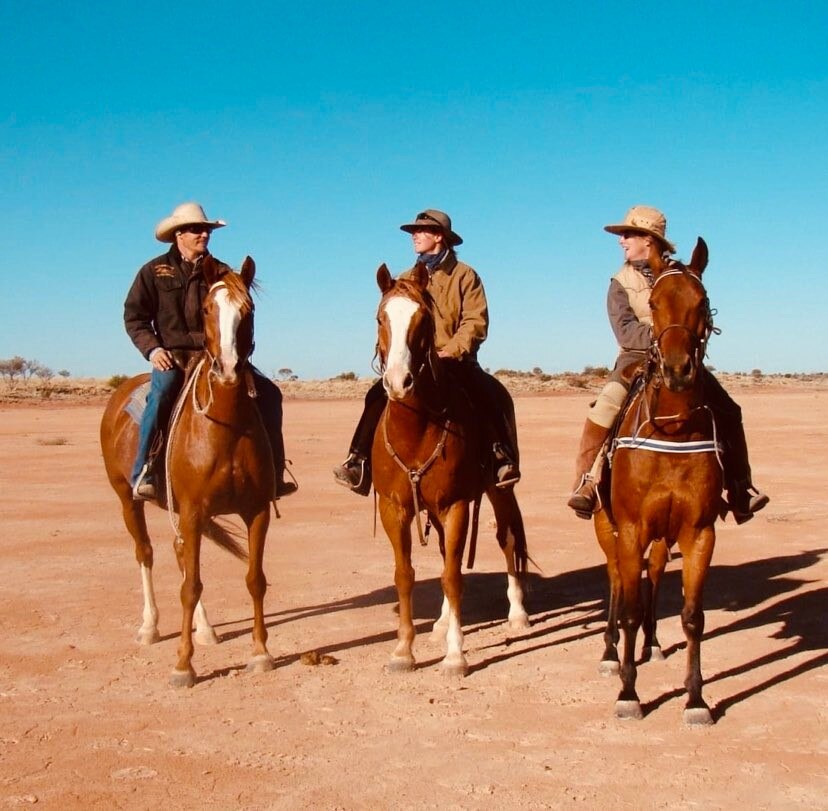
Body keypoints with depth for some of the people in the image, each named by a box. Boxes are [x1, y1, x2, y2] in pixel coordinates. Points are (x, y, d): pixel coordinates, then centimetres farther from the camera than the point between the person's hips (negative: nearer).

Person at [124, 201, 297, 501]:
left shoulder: (220, 271, 13)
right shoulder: (155, 271, 6)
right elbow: (134, 316, 4)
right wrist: (152, 349, -12)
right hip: (173, 355, -3)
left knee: (268, 392, -11)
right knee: (161, 394, -35)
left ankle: (272, 474, -4)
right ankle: (142, 475, -27)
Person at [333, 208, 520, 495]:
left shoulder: (464, 275, 3)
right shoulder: (406, 279, 15)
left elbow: (476, 322, -7)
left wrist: (450, 352, -20)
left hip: (456, 361, -3)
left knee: (494, 395, -29)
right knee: (377, 395, -20)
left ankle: (503, 460, -23)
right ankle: (359, 462, -19)